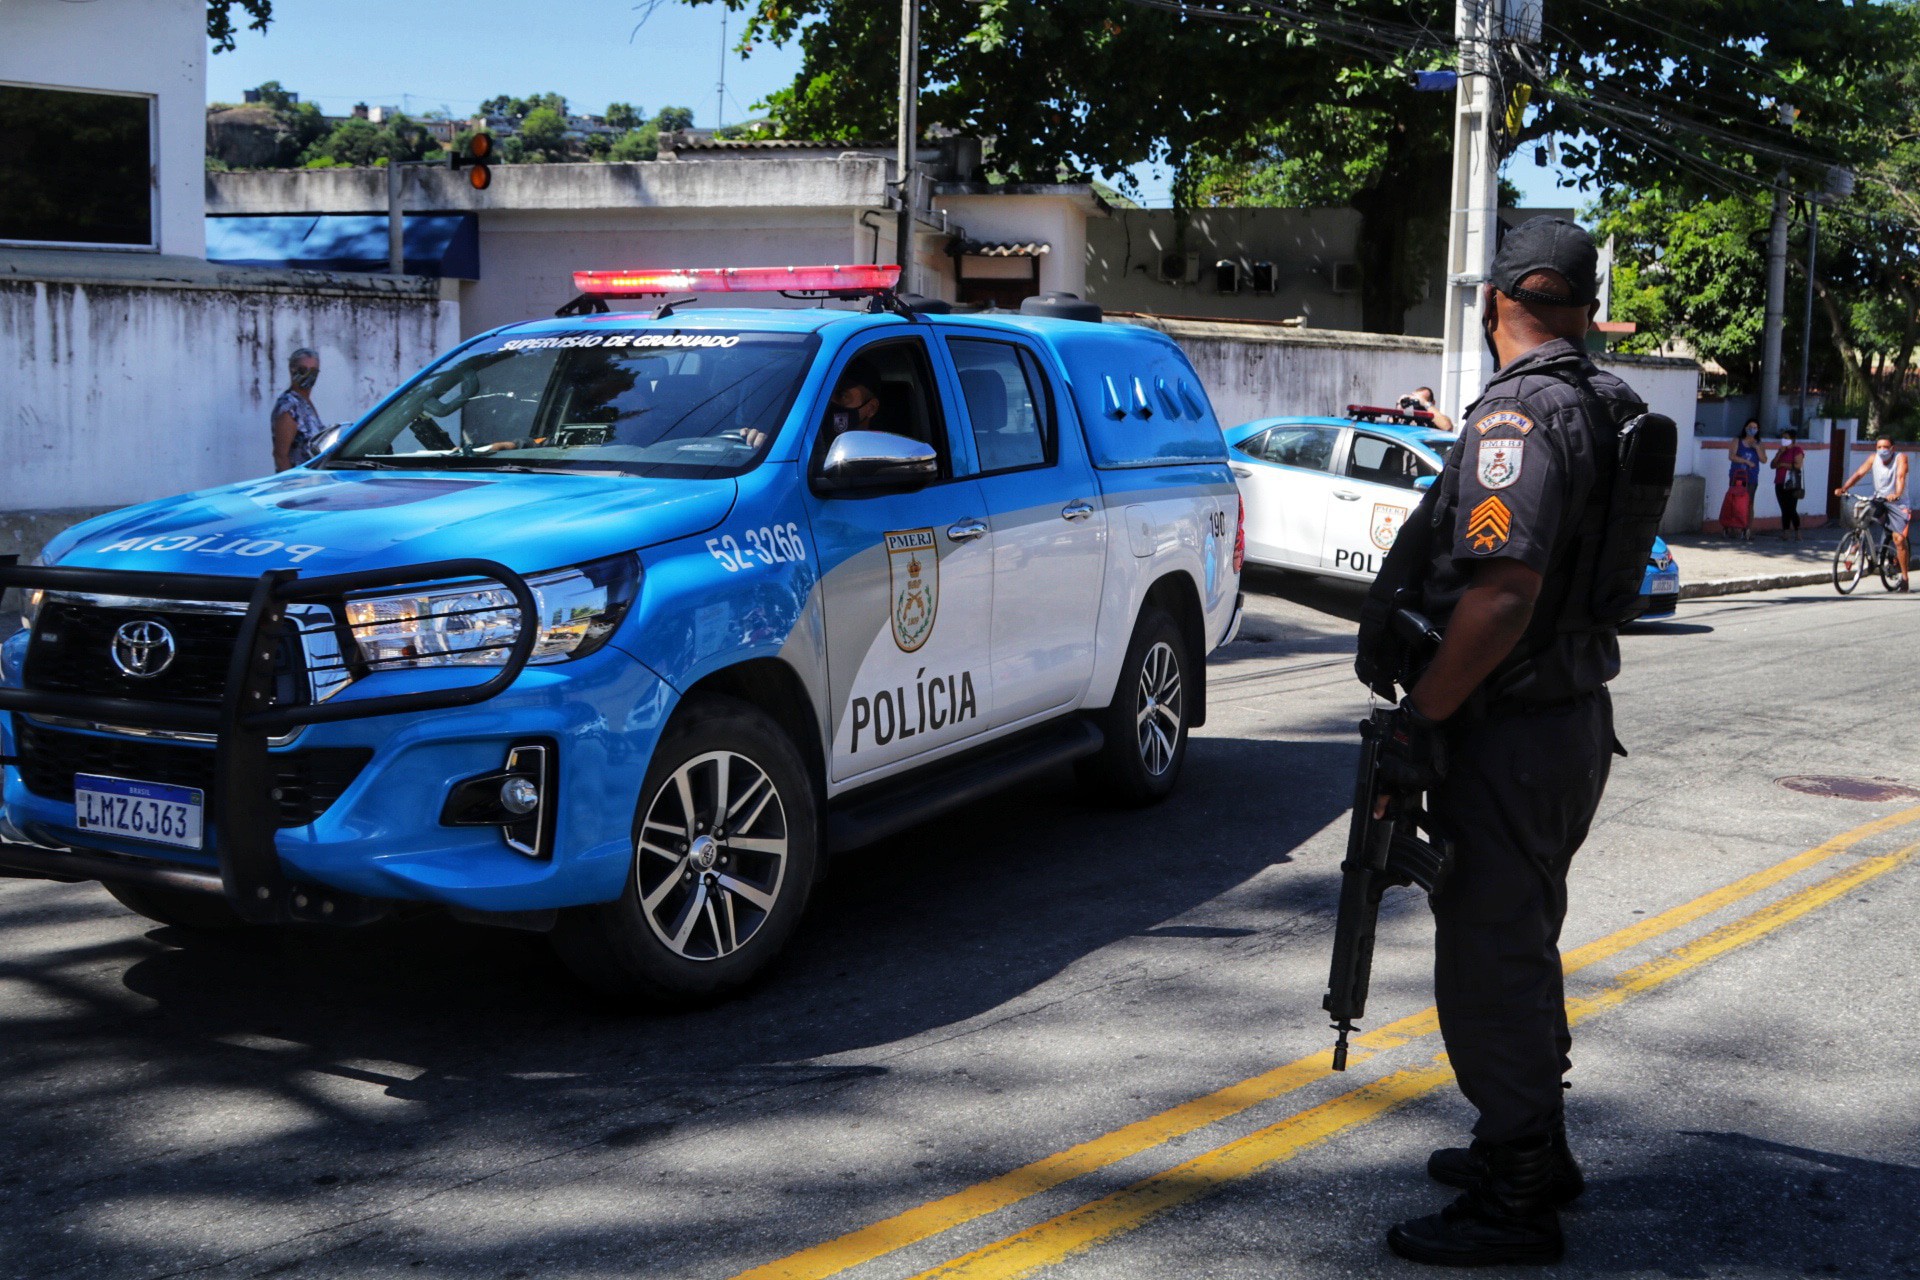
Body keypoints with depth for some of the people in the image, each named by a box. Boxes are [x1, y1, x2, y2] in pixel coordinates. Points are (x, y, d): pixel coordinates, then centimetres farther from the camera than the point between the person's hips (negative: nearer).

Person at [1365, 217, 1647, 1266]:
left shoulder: (1517, 415, -20)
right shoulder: (1603, 411, 10)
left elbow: (1504, 596, -30)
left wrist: (1420, 720, -24)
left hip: (1508, 740, -10)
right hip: (1572, 720, 10)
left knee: (1489, 964, -1)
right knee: (1520, 947, 22)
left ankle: (1512, 1204, 9)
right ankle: (1530, 1149, 37)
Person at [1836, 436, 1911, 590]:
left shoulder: (1900, 458, -13)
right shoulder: (1874, 458, -4)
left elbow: (1900, 477, -29)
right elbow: (1859, 473, -13)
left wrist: (1897, 494, -48)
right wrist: (1844, 488, -29)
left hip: (1897, 503, -4)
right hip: (1878, 500, 4)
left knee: (1899, 539, -11)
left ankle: (1904, 578, -1)